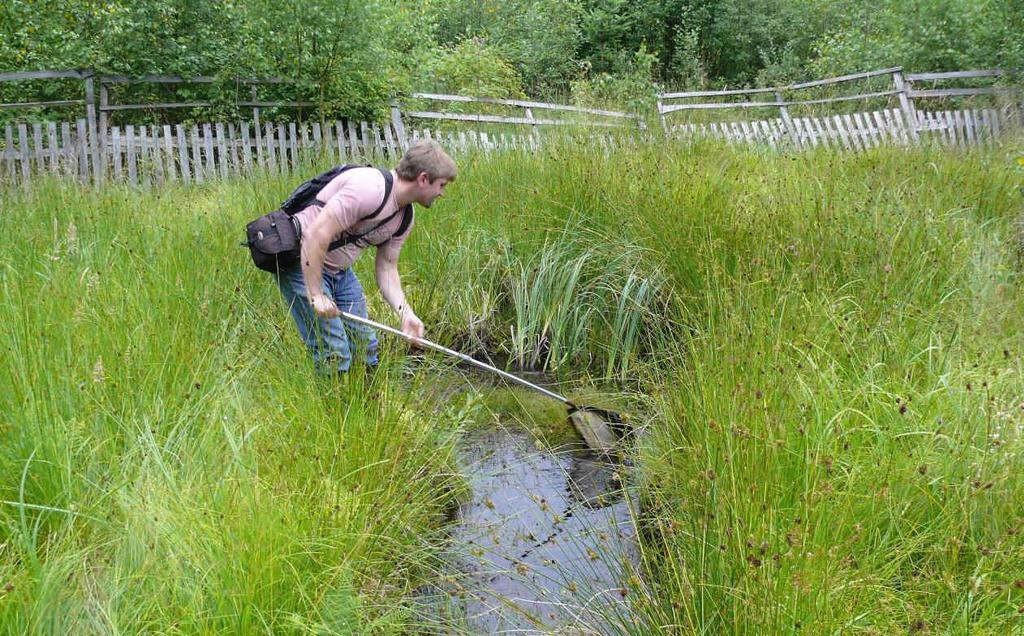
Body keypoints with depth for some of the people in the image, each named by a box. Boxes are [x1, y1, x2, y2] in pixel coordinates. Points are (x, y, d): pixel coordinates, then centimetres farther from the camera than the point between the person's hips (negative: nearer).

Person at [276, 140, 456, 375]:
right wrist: (317, 295, -26)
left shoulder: (404, 218, 2)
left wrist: (405, 313, -7)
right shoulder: (370, 188, -28)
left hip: (339, 269, 9)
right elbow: (315, 235, -31)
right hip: (302, 262, -9)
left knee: (365, 344, 12)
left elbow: (387, 267, 8)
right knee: (334, 354, -11)